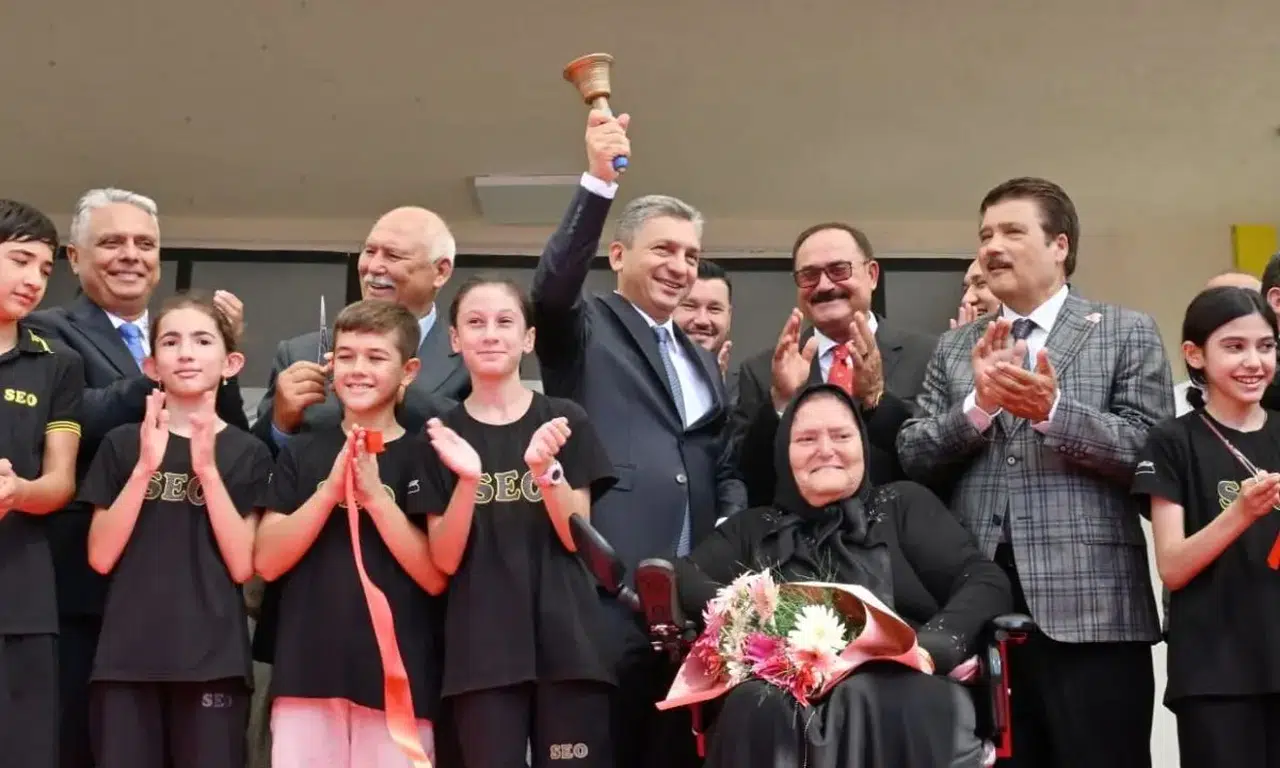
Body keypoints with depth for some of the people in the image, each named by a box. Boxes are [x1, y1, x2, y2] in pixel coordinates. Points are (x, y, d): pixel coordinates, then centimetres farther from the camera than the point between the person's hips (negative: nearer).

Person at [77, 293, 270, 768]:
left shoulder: (247, 453, 5)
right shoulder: (122, 443, 7)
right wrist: (146, 466, -10)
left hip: (213, 659, -1)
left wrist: (207, 469, -12)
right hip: (127, 656, 1)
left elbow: (242, 566, -4)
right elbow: (101, 557, 0)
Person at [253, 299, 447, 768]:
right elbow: (267, 562, 2)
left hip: (397, 676, -2)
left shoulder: (424, 457, 3)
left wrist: (375, 494, -14)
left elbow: (436, 577, -4)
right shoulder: (301, 453, 10)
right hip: (306, 672, 2)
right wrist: (331, 489, -11)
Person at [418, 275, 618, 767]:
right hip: (482, 646, 0)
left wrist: (545, 468, -16)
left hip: (565, 637, 0)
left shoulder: (564, 420, 5)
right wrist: (467, 480, -17)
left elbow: (576, 538, 1)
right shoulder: (443, 433, 6)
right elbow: (445, 560, 0)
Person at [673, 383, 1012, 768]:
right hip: (785, 701, 1)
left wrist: (934, 645, -13)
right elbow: (677, 579, 10)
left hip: (899, 694, -1)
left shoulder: (903, 504, 20)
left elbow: (987, 580, 8)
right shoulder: (753, 529, 25)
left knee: (864, 699, -36)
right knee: (757, 706, -34)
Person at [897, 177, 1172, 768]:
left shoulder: (1128, 333, 6)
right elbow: (910, 459, 7)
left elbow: (1152, 453, -5)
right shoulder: (954, 348, 16)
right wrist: (977, 404, -10)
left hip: (1090, 604, -3)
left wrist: (1053, 409, -18)